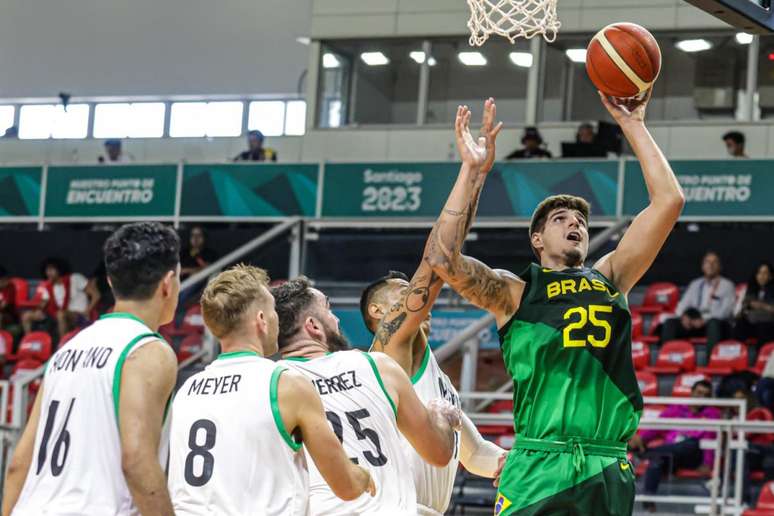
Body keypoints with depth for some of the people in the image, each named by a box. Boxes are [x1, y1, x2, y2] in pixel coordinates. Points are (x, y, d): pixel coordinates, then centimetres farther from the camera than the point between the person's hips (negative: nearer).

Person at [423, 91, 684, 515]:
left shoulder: (609, 277, 18)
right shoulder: (513, 291, 7)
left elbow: (668, 201, 13)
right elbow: (443, 259, -11)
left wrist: (633, 126, 11)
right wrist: (471, 169, -8)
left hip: (608, 474, 4)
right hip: (537, 471, -4)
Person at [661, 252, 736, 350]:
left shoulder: (727, 285, 9)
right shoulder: (695, 284, 23)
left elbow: (725, 310, -5)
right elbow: (683, 304, 15)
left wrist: (704, 319, -21)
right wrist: (684, 316, -11)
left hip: (719, 325, -4)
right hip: (694, 322, 4)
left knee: (714, 323, -40)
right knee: (670, 323, -22)